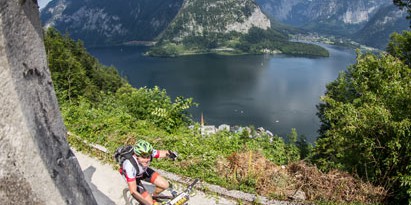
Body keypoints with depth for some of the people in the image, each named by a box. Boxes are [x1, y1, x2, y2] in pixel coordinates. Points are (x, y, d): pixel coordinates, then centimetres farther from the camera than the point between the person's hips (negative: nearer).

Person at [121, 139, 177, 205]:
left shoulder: (148, 153, -33)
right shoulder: (130, 165, -44)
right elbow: (133, 192, -40)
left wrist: (169, 153, -40)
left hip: (143, 171, 4)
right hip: (133, 178, -4)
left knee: (165, 185, -6)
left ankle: (153, 196, 23)